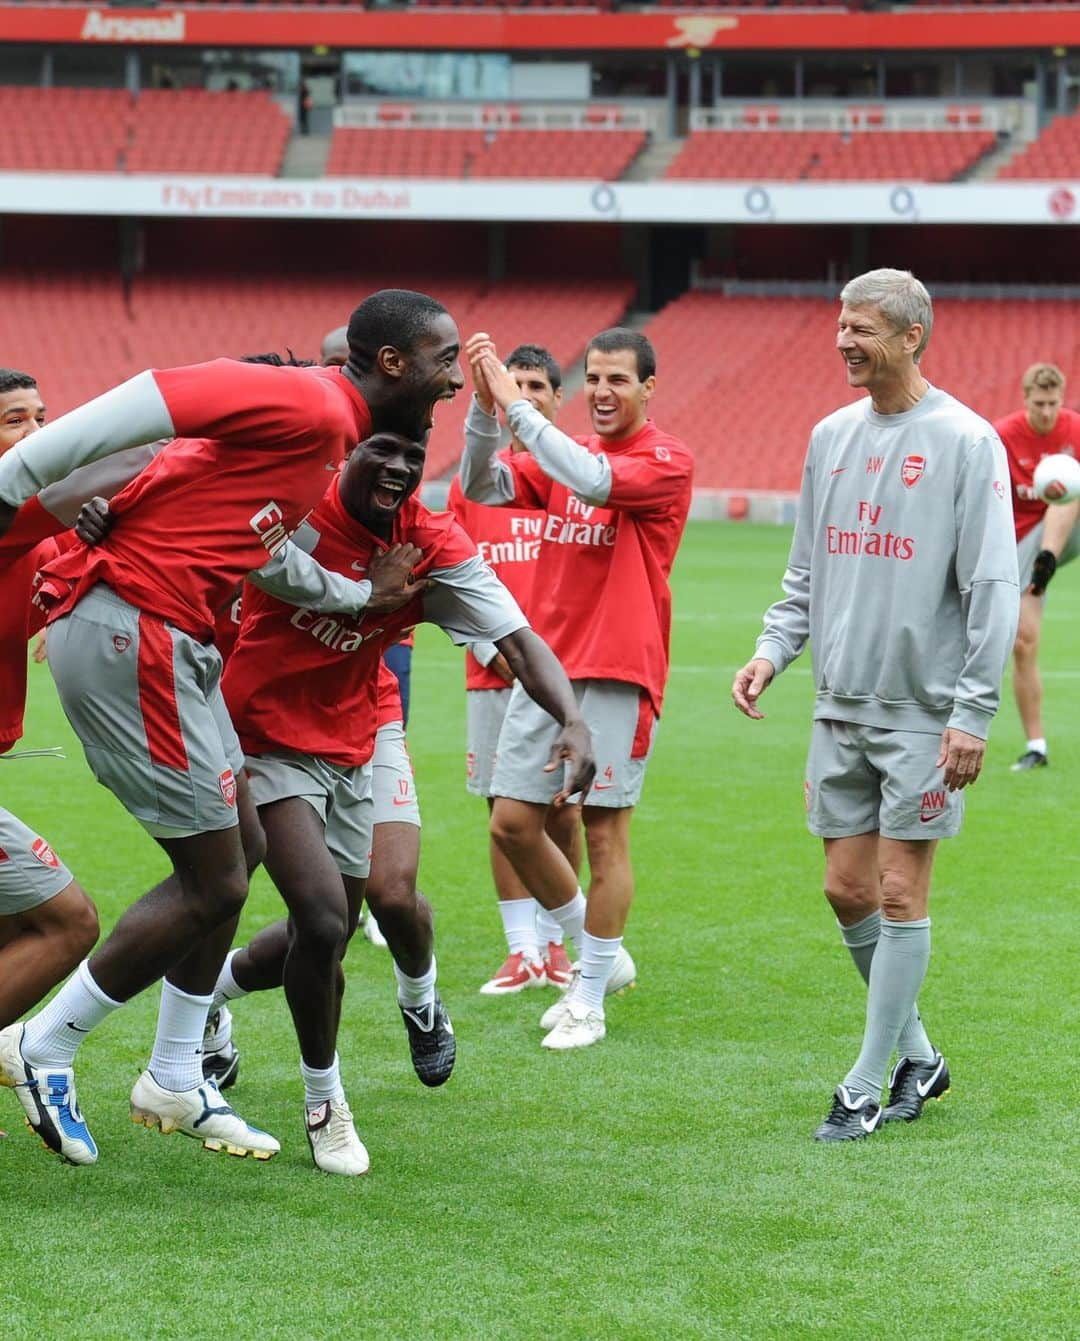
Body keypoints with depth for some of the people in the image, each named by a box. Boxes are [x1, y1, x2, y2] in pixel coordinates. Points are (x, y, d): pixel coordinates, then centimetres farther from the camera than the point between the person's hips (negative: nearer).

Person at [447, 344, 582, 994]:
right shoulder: (472, 478, 8)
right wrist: (492, 649, -3)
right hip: (494, 674, 2)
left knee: (562, 811, 1)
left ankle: (553, 941, 14)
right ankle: (522, 949, 8)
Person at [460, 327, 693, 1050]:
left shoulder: (667, 461, -8)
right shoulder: (564, 455, 12)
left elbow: (592, 480, -25)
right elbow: (482, 487, 1)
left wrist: (516, 404, -22)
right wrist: (485, 408, -14)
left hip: (617, 672, -7)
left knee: (603, 830, -3)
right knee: (512, 823, 5)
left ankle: (589, 1003, 6)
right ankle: (600, 955, 23)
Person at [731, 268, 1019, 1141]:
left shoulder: (966, 441, -9)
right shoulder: (832, 437, 9)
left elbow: (993, 586, -11)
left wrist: (973, 714, -15)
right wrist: (773, 651, 2)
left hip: (923, 709, -6)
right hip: (841, 706, 6)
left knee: (900, 893, -2)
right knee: (848, 890, 8)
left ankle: (867, 1084, 5)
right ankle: (918, 1055, 24)